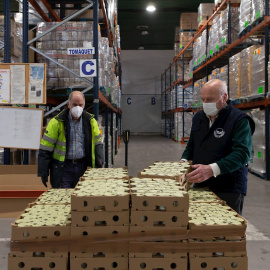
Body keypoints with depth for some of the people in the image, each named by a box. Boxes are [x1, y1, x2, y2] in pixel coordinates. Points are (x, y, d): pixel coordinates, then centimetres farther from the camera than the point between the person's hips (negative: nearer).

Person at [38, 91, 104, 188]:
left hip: (83, 167, 3)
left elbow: (97, 143, 16)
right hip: (62, 168, -3)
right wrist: (43, 173, -7)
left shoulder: (90, 121, 6)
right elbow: (45, 150, -4)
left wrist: (99, 164, 6)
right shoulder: (56, 122, -6)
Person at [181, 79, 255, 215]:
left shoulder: (240, 120, -9)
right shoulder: (198, 117, 13)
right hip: (200, 186, 5)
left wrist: (212, 170, -32)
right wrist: (183, 161, 3)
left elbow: (242, 153, -20)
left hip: (229, 190, -5)